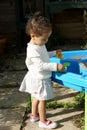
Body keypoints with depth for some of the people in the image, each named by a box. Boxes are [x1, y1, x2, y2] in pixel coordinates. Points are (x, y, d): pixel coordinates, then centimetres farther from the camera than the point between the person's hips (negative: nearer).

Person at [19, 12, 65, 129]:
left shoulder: (40, 45, 3)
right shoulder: (33, 50, -29)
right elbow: (41, 65, -32)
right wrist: (56, 66, -33)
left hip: (41, 78, 10)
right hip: (39, 79, -10)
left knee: (38, 97, 24)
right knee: (43, 100, 2)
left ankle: (34, 115, 42)